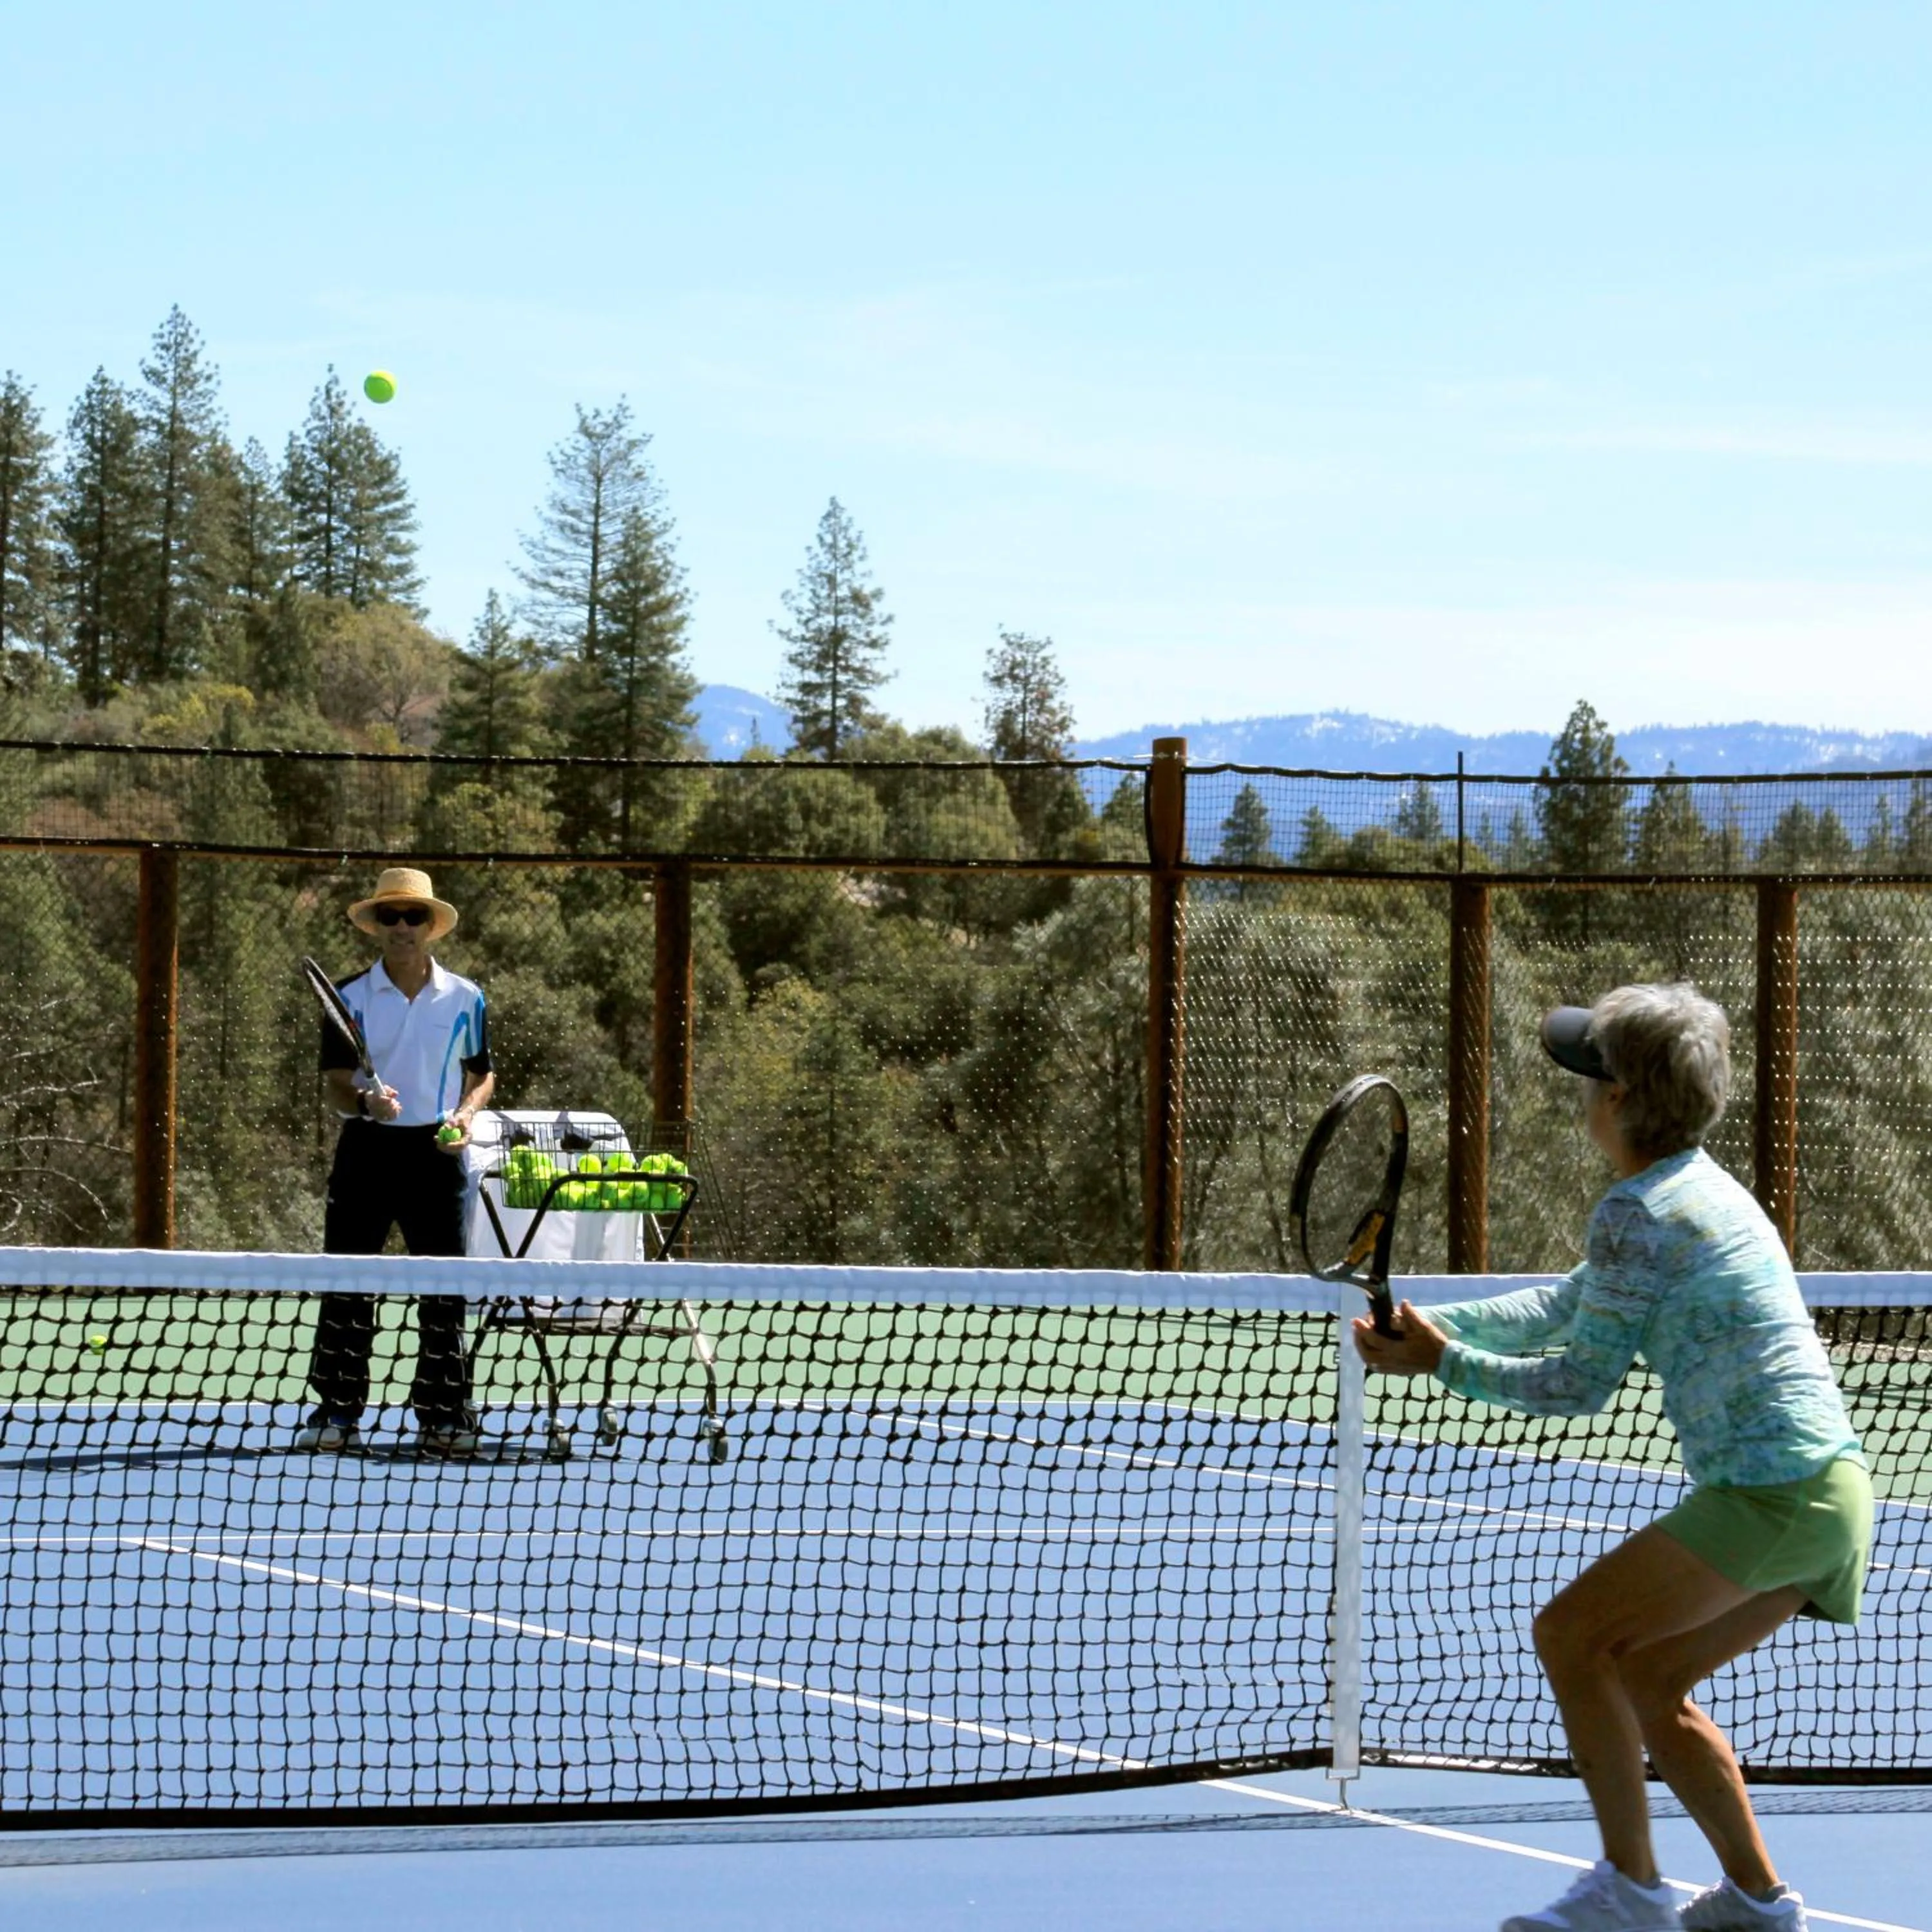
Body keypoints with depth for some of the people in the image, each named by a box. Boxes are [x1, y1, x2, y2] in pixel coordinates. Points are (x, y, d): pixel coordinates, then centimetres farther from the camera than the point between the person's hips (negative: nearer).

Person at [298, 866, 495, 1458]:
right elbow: (335, 1080, -3)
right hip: (367, 1147, -1)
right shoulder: (351, 997, 2)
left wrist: (466, 1114, -7)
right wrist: (365, 1102, -25)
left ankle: (443, 1416, 6)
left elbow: (482, 1074, 14)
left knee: (444, 1288, -1)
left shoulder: (464, 999, 6)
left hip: (436, 1152, 1)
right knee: (347, 1287, -2)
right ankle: (338, 1414, 4)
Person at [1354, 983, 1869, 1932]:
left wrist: (1446, 1365, -3)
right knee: (1645, 1683, 18)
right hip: (1830, 1496, 10)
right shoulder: (1694, 1189, 17)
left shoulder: (1637, 1211, -14)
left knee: (1572, 1634, -6)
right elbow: (1563, 1308, 23)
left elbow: (1582, 1384, -11)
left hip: (1774, 1494, -10)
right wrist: (1434, 1323, 13)